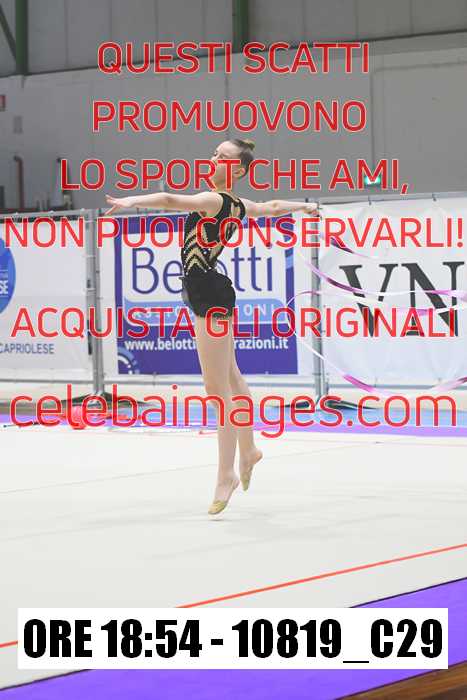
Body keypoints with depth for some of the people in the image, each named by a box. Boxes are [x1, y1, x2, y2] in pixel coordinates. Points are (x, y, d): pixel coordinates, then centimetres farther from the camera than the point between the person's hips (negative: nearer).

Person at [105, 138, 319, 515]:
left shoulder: (214, 200, -17)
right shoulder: (238, 206, 9)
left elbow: (170, 200, -35)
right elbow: (273, 207, 29)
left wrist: (133, 200, -45)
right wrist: (306, 206, 48)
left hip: (210, 296, -10)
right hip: (211, 295, 10)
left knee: (219, 390, -5)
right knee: (231, 379, 25)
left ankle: (227, 474, 1)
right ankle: (248, 450, 41)